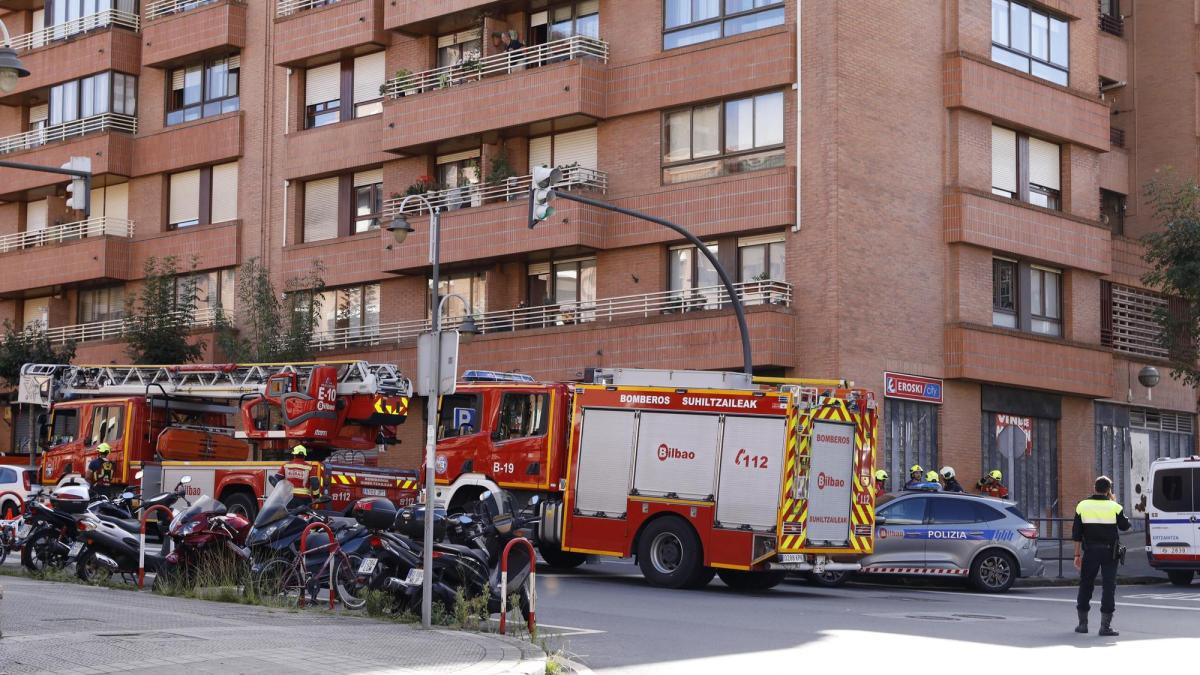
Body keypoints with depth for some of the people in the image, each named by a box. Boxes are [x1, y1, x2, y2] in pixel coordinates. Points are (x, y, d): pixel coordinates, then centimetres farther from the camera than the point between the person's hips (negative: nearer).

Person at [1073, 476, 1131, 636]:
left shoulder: (1083, 506, 1)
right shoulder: (1114, 507, -6)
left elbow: (1076, 533, 3)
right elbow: (1125, 525, 8)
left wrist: (1077, 554, 8)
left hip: (1090, 551, 2)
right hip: (1109, 551, -2)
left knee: (1086, 585, 12)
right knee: (1109, 586, 0)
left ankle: (1082, 623, 15)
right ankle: (1105, 625, -6)